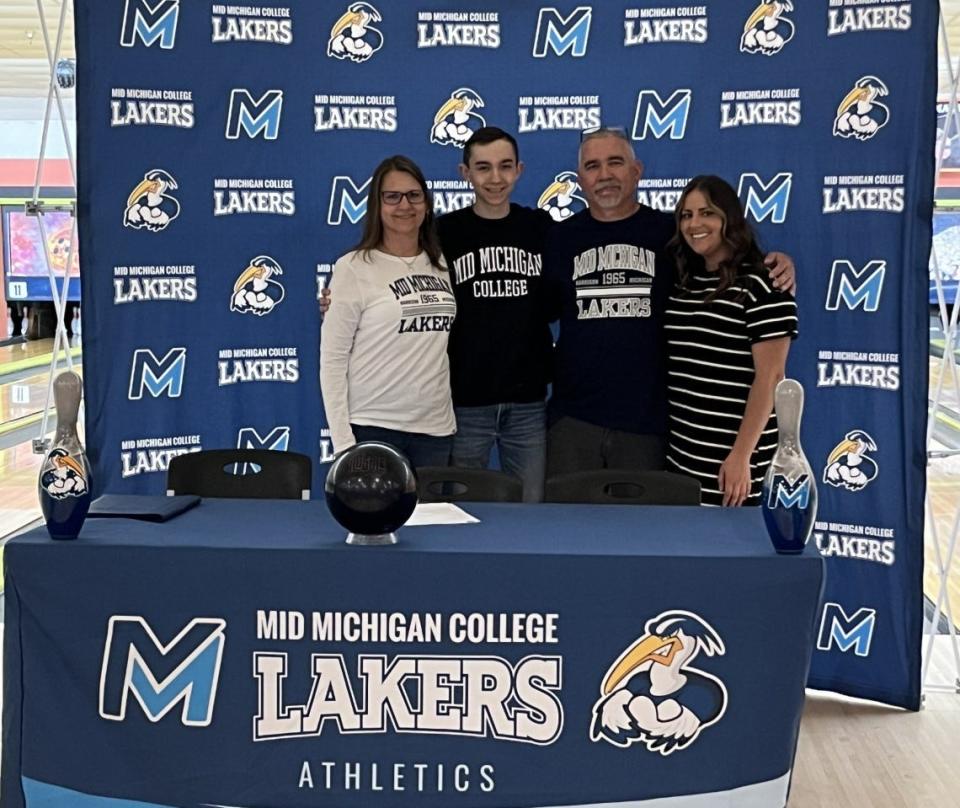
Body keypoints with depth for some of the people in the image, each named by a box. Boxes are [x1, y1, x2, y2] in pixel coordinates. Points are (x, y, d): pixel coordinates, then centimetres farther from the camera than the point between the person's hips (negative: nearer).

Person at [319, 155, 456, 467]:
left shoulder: (443, 266, 9)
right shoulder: (354, 268, -5)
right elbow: (332, 358, -6)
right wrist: (343, 440, -11)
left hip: (435, 428, 4)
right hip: (372, 428, -4)